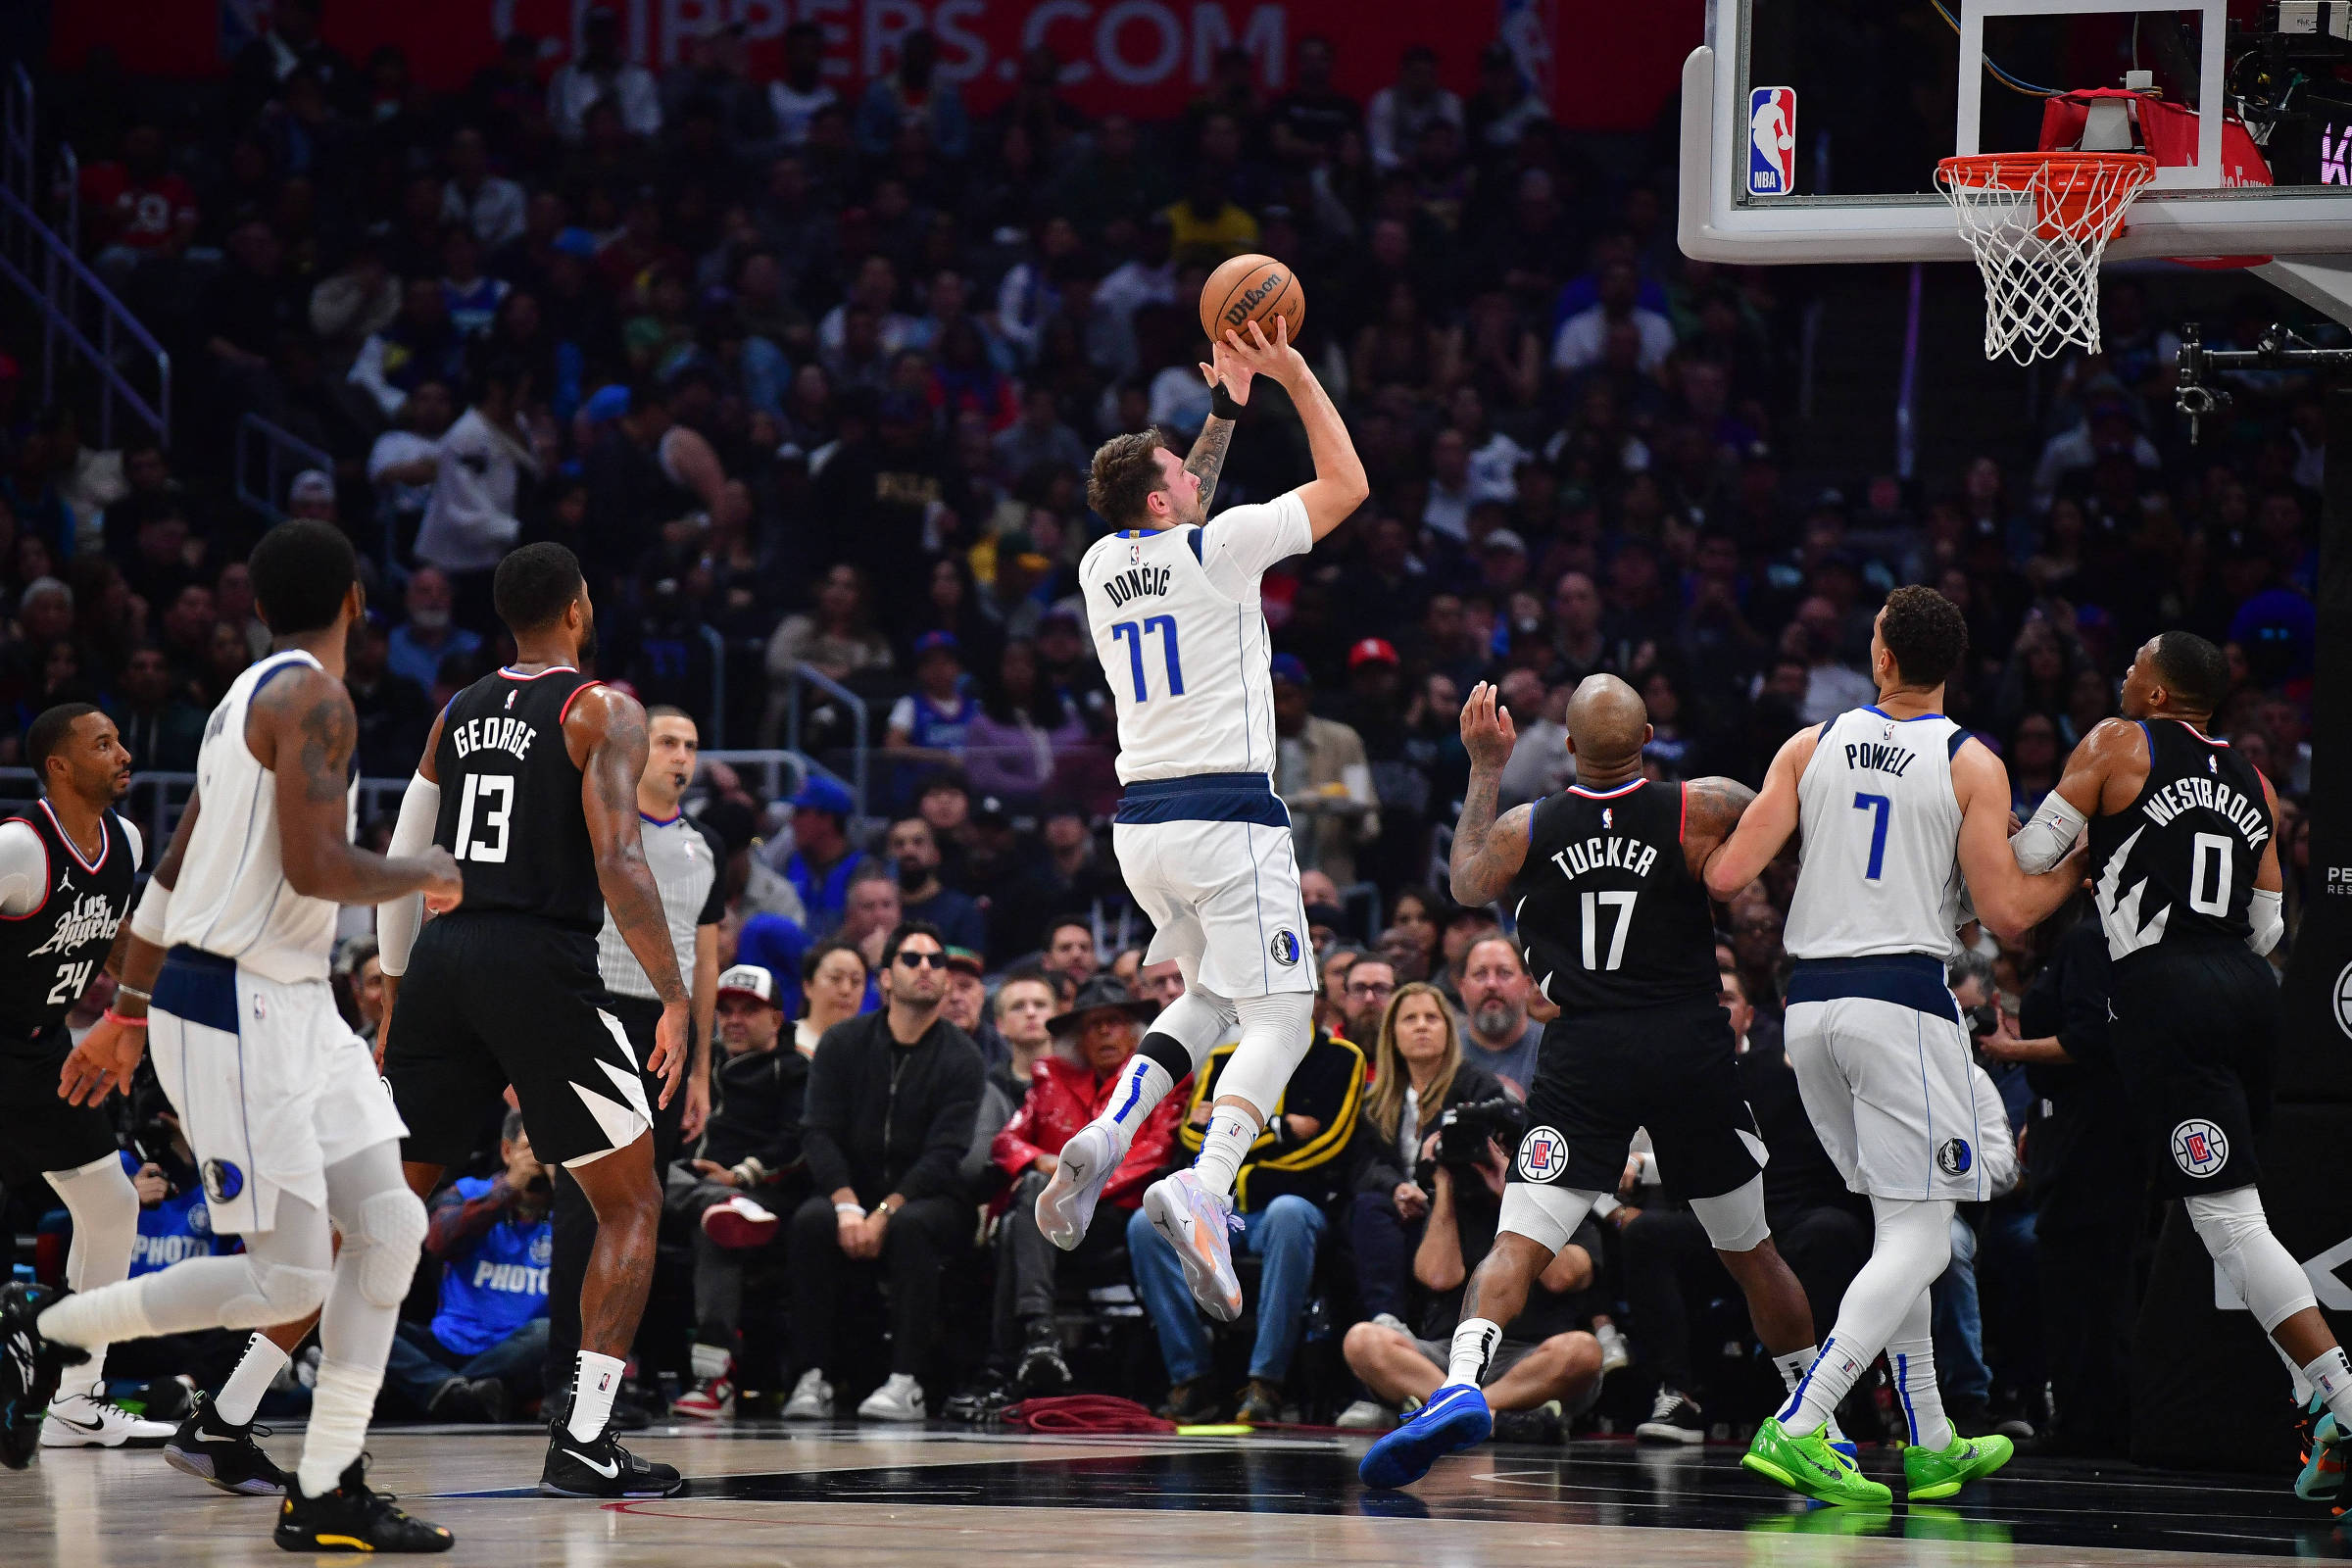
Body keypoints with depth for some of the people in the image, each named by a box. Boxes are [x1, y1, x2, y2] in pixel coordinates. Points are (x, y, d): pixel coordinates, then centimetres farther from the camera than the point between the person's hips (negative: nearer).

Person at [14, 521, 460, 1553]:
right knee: (288, 1277, -9)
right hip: (231, 1011, -10)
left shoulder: (254, 696, 16)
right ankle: (41, 1332, 4)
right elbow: (314, 866, -25)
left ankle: (324, 1496, 4)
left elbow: (175, 866, 21)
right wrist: (425, 875, -6)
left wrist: (126, 1012, 26)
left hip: (290, 1004, 10)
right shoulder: (314, 698, -15)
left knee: (388, 1226, 3)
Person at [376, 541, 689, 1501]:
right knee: (631, 1205, 6)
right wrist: (674, 998, -16)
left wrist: (394, 994, 25)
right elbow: (618, 862, -15)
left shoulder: (458, 713, 16)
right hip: (542, 968, -6)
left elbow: (401, 865, 16)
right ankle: (582, 1445, -6)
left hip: (443, 957, 6)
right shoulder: (602, 711, -3)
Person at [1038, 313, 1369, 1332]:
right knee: (1279, 1018, -5)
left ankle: (1108, 1137, 1)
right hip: (1227, 815, -7)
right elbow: (1347, 485, 2)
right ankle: (1204, 1188, -29)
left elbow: (1175, 526, 35)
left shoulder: (1102, 563, 11)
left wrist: (1225, 408, 32)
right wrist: (1293, 376, 8)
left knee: (1211, 997, 25)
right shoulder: (1217, 548, -7)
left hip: (1141, 823, 7)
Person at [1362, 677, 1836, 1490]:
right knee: (1750, 1249, 17)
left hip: (1583, 1056, -1)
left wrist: (1485, 769, 30)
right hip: (1690, 1051, 1)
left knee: (1517, 1242, -5)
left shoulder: (1523, 829, 0)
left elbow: (1466, 883, 21)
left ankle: (1462, 1384, -30)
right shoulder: (1702, 810, -6)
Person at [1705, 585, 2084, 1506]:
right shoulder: (1971, 766, -4)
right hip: (1903, 1001, -5)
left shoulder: (1811, 748, 5)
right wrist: (2074, 870, 12)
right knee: (1917, 1243, -4)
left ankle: (1931, 1445, 22)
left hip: (1811, 1004, 5)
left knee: (1903, 1228, 19)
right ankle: (1796, 1430, -20)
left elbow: (1728, 876, 0)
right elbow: (2006, 913, -7)